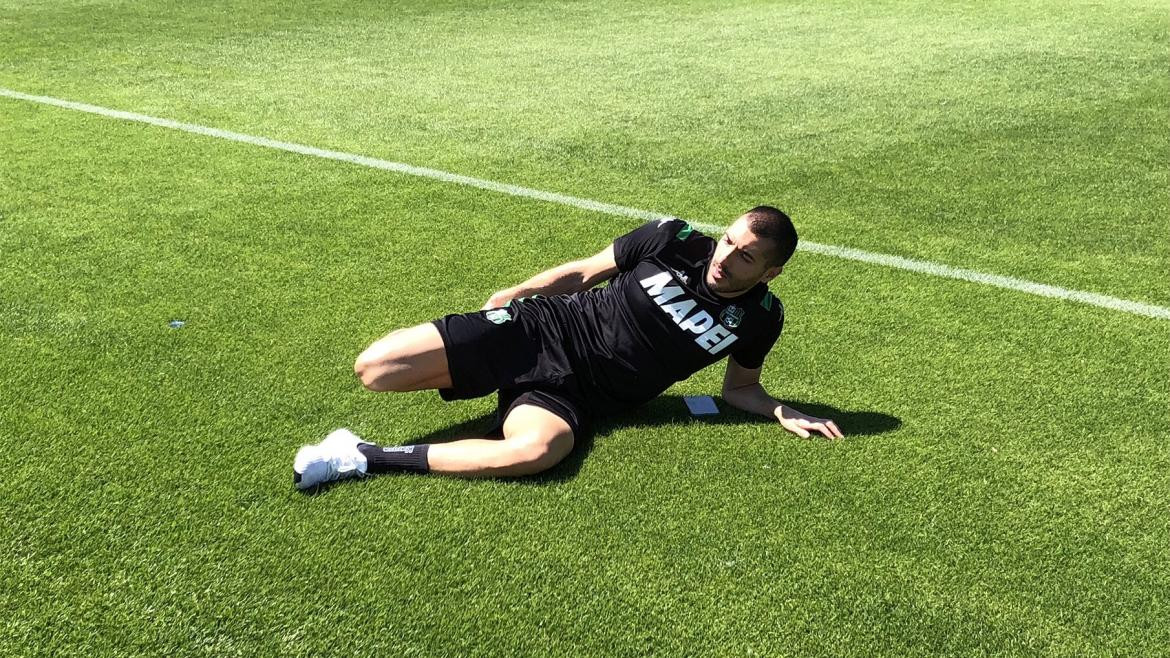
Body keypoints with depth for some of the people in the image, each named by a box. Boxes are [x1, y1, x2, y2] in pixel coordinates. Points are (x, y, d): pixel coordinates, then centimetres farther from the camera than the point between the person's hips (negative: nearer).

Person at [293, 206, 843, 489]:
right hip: (543, 328, 0)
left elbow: (739, 388, 14)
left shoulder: (760, 318, -2)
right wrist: (515, 293, 8)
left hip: (572, 393, 1)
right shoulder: (673, 240, -5)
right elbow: (582, 272, 9)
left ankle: (366, 458, -27)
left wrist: (784, 412, -3)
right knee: (373, 368, -18)